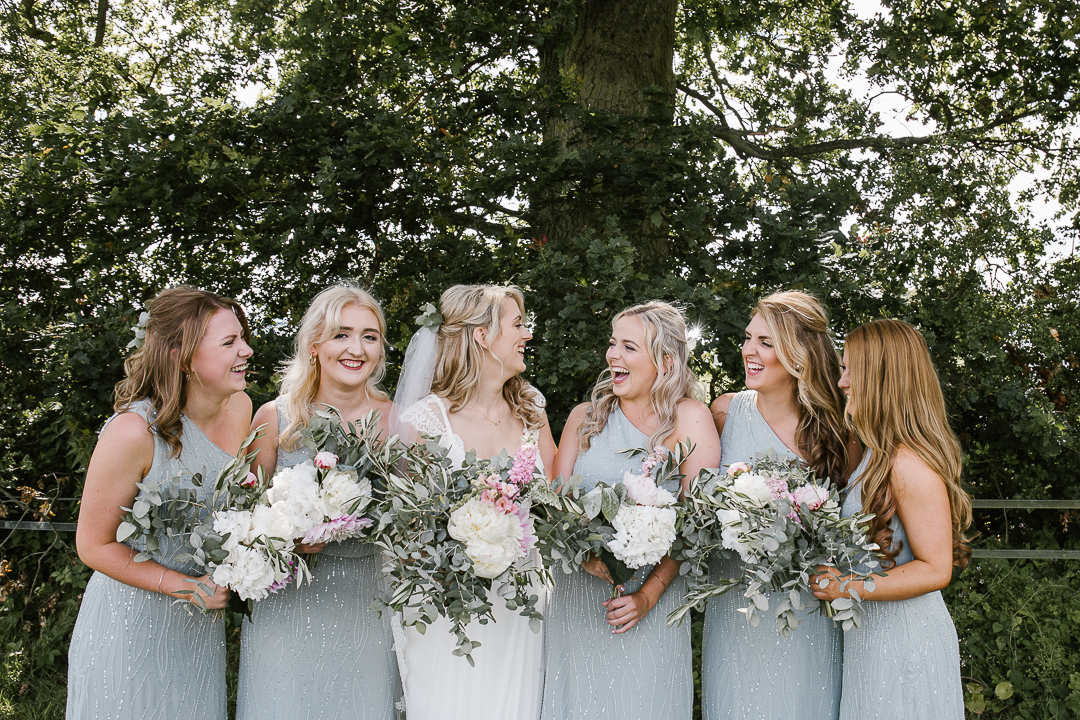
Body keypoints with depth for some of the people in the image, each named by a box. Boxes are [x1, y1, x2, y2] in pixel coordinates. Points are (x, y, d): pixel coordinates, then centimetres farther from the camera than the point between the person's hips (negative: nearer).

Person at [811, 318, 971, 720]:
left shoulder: (911, 465, -21)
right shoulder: (877, 454, 9)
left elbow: (936, 569, -20)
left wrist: (850, 587, -24)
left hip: (905, 641, -9)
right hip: (869, 633, 9)